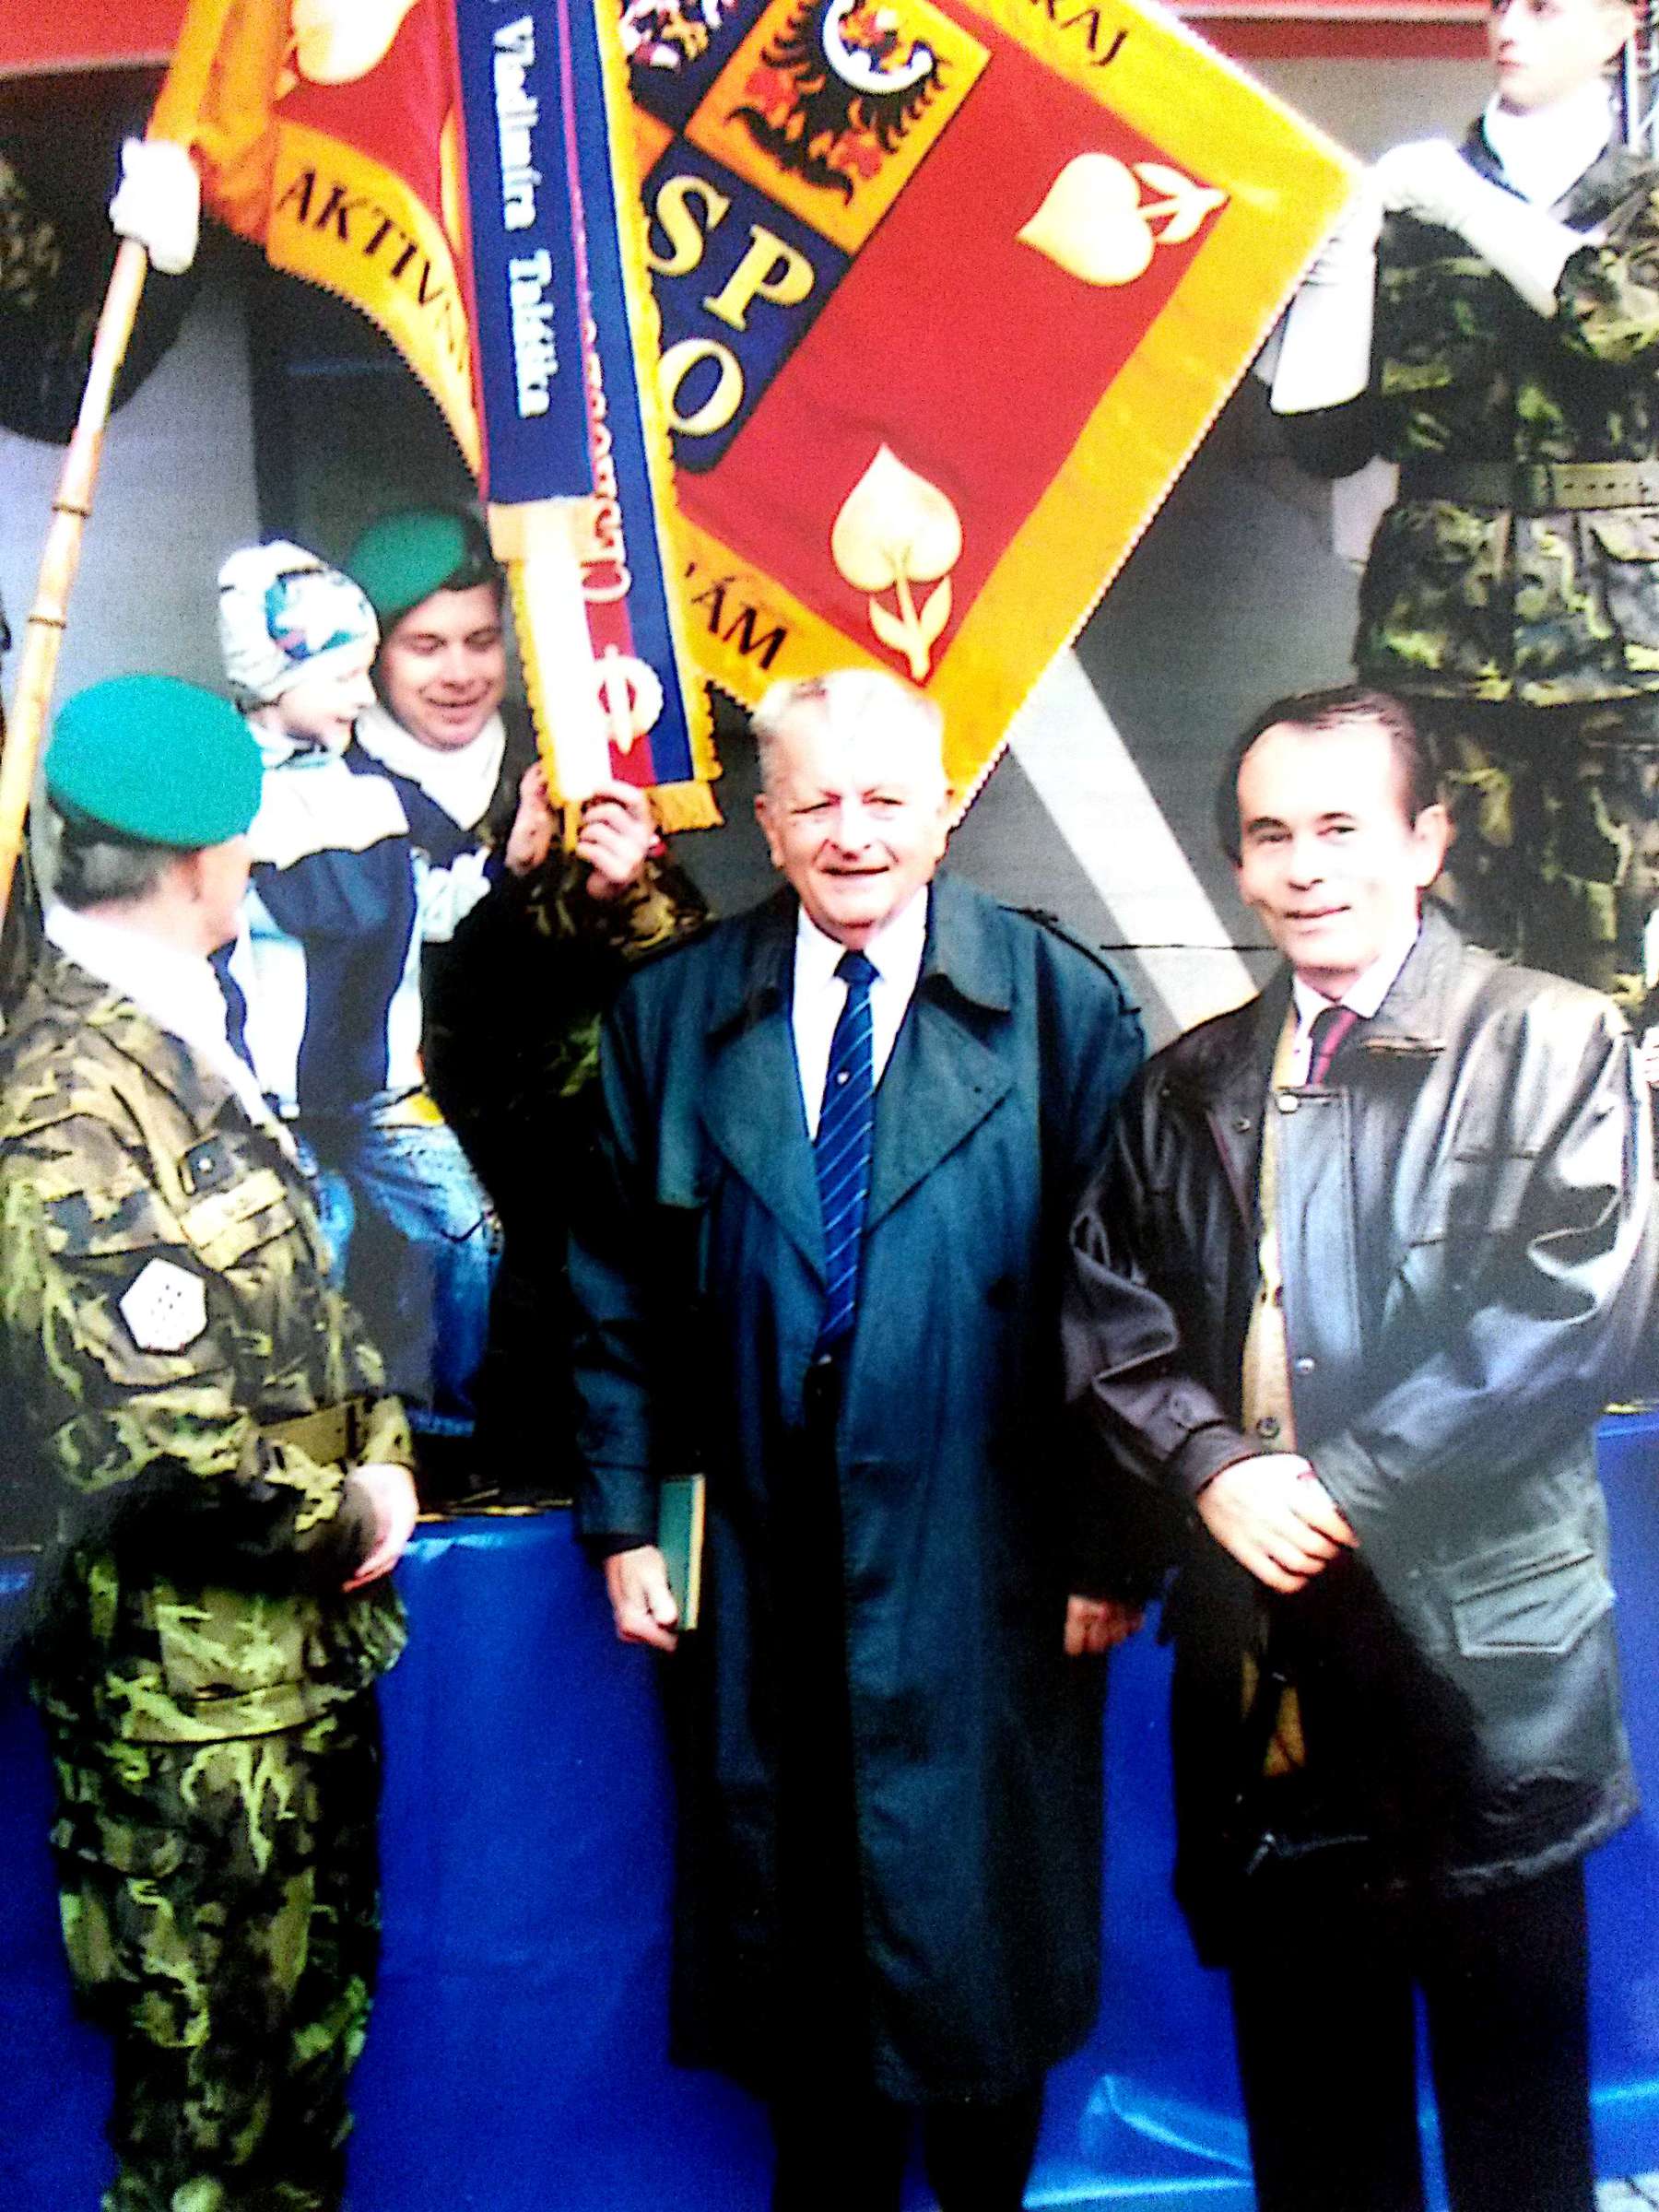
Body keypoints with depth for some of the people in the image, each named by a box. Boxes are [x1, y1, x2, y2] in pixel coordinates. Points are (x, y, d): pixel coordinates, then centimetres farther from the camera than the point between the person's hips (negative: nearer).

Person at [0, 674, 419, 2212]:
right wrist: (347, 1518, -13)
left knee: (311, 2031, 25)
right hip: (198, 1700, -9)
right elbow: (156, 1441, -30)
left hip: (303, 1659, 9)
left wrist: (382, 1447, -1)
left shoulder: (172, 1045, 7)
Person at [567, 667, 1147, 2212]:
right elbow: (617, 1291, 6)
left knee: (975, 1925, 13)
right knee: (793, 1925, 16)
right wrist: (622, 1516, 2)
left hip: (982, 1567, -2)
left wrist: (1109, 1543, -5)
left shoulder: (1063, 1005, -5)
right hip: (757, 1572, 2)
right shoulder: (670, 1011, 3)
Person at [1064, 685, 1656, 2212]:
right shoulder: (1193, 1086, 12)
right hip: (1263, 1654, 4)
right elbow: (1110, 1308, 8)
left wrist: (1345, 1487, -15)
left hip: (1476, 1648, -4)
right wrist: (1215, 1468, -10)